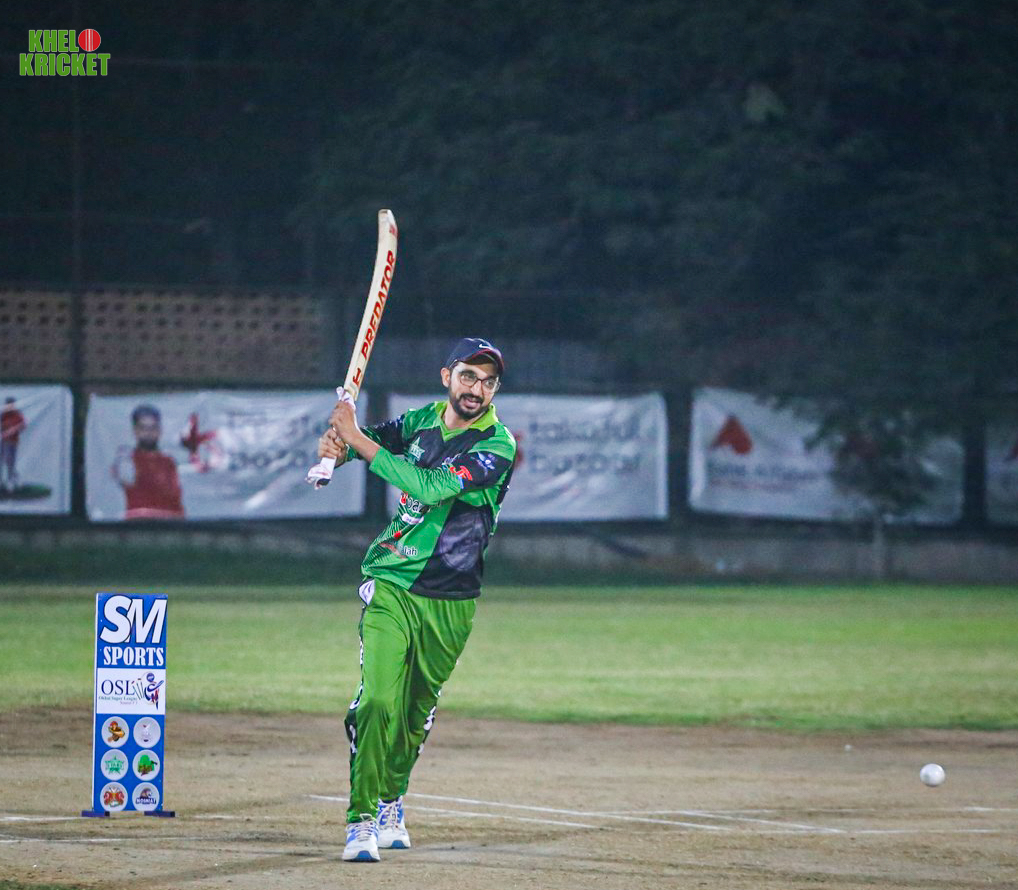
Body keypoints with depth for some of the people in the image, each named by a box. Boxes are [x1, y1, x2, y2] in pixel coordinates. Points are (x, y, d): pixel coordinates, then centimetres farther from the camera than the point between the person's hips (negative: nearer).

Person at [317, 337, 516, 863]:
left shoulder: (496, 446, -12)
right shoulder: (421, 421, 3)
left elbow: (429, 486, -24)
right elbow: (359, 440, 14)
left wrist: (357, 440, -24)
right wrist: (336, 444, -12)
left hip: (450, 602, -1)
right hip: (389, 585, 1)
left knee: (417, 711, 11)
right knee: (379, 699, -16)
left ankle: (391, 803, 33)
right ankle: (362, 820, -17)